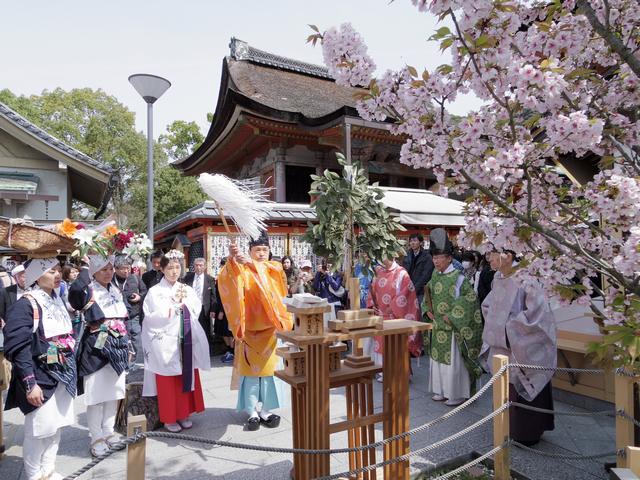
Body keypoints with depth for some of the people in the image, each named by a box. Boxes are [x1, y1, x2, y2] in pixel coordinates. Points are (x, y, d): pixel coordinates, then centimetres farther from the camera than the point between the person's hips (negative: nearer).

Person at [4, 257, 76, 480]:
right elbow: (18, 349, -18)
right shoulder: (25, 305, -15)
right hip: (40, 378, -7)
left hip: (62, 375, 7)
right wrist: (29, 384, -21)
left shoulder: (57, 301, 7)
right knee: (39, 429, 5)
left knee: (55, 427, 16)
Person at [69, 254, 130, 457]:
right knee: (96, 394, 4)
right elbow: (74, 291, -37)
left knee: (114, 391, 14)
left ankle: (108, 432, 30)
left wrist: (127, 346, 16)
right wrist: (85, 267, -25)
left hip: (117, 347, 6)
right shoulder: (88, 291, -10)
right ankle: (96, 438, 19)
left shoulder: (116, 290, 10)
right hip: (97, 347, -6)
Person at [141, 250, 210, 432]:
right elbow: (154, 318, -13)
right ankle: (169, 418, 21)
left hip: (187, 343, 4)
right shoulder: (155, 291, -4)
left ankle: (184, 414, 27)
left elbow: (196, 312, 7)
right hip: (166, 344, -4)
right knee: (168, 383, 4)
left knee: (187, 379, 11)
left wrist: (184, 301, -6)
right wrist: (174, 303, -9)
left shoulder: (188, 290, 10)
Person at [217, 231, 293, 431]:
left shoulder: (275, 269, 6)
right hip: (250, 328, -1)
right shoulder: (242, 270, 0)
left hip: (270, 328, 2)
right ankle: (253, 412, 16)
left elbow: (270, 271, -19)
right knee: (251, 369, 4)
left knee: (269, 368, 7)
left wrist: (251, 262, -35)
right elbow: (227, 280, -21)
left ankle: (266, 410, 20)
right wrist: (232, 259, -40)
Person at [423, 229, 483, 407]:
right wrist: (427, 310, 4)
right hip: (438, 327, 7)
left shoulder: (457, 277, -15)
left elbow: (470, 297, -20)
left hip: (453, 329, -7)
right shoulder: (435, 275, 5)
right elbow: (428, 295, 19)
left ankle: (458, 394, 19)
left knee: (454, 360, 3)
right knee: (438, 357, 15)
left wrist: (452, 315, -19)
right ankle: (442, 390, 30)